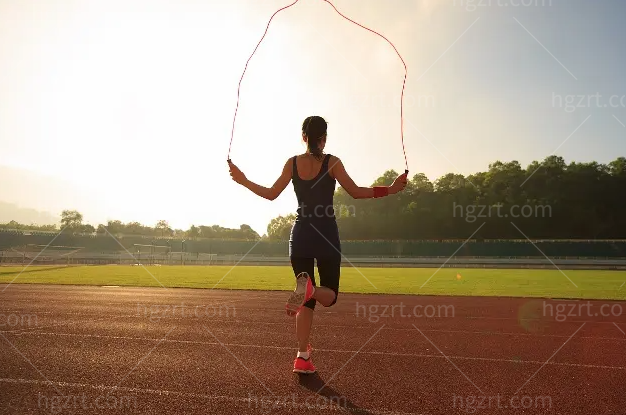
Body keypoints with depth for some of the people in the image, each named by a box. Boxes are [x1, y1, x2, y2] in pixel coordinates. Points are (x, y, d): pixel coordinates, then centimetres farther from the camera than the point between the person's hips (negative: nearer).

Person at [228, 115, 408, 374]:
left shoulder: (292, 163, 3)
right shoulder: (332, 162, -4)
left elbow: (271, 194, 5)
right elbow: (355, 192, -7)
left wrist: (243, 181, 19)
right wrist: (390, 189, 0)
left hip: (300, 234, 3)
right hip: (326, 235, -3)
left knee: (308, 301, 12)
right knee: (329, 295, 10)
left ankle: (302, 357, 4)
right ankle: (310, 289, -27)